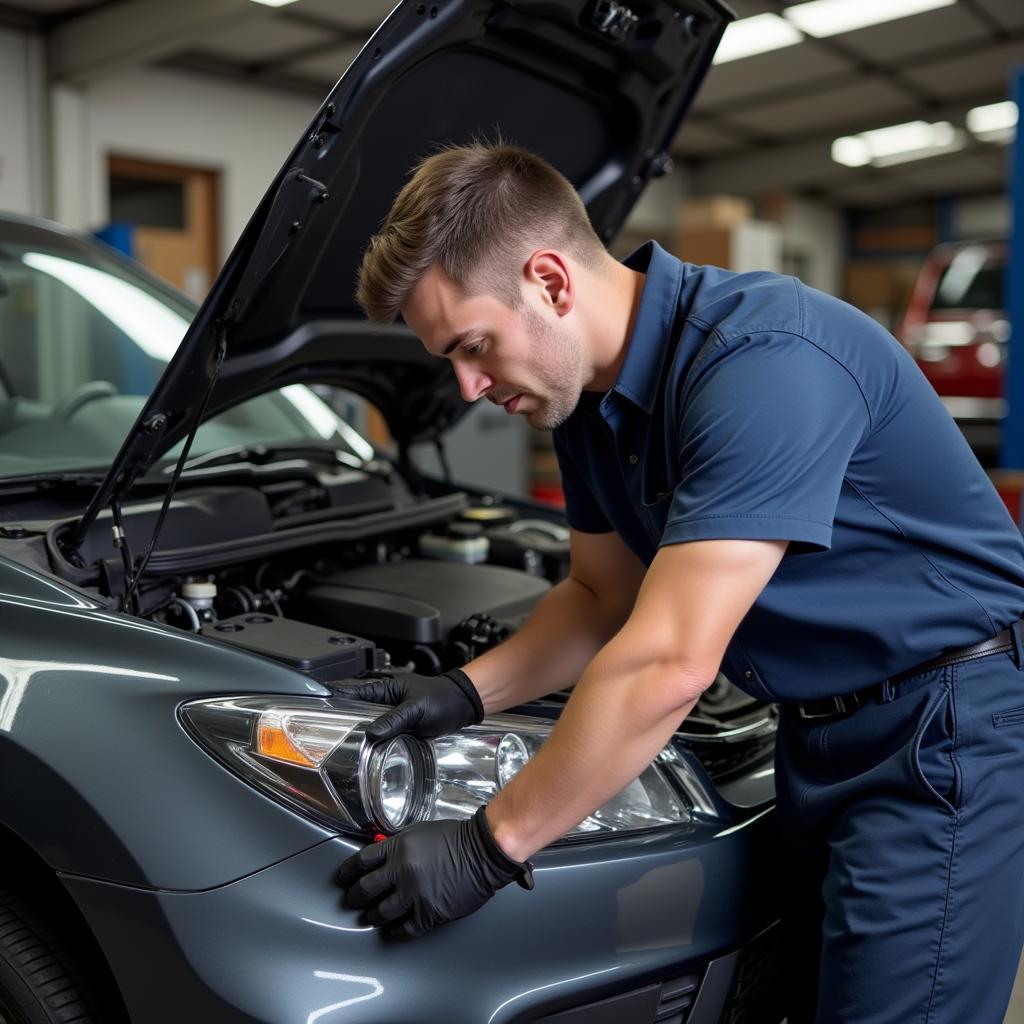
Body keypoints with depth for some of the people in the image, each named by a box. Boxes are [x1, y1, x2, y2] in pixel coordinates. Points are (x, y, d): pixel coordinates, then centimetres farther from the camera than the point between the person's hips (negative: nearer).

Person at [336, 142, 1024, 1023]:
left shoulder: (765, 360, -29)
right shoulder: (592, 395, 1)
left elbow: (667, 665, -32)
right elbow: (604, 600, 12)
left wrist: (491, 848, -24)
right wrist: (465, 693, -2)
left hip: (946, 725, -8)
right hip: (820, 730, 8)